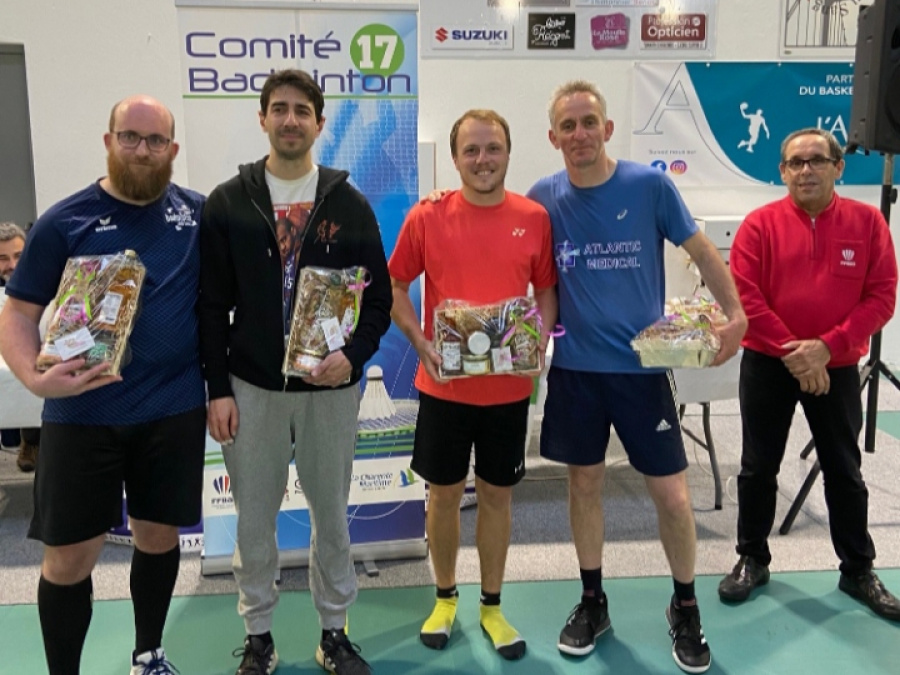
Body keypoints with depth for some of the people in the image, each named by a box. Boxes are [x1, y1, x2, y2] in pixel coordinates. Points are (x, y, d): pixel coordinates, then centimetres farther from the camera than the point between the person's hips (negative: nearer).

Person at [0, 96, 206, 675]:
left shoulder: (198, 214, 2)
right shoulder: (66, 221, -3)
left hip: (175, 411, 2)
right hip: (83, 415, -1)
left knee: (160, 536, 14)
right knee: (69, 557, 4)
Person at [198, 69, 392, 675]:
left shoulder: (349, 203, 2)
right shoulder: (227, 203, 2)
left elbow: (379, 296, 3)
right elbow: (212, 305, 1)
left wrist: (354, 355, -15)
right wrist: (218, 388, -4)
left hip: (331, 387, 0)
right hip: (251, 387, 0)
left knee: (332, 513, 11)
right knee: (255, 517, 10)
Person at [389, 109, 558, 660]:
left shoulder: (534, 218, -2)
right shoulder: (427, 216, -5)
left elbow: (547, 290, 8)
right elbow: (394, 287, 3)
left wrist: (540, 337, -11)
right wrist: (420, 341, -12)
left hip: (509, 386, 1)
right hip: (443, 385, -1)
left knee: (497, 494, 12)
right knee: (445, 492, 12)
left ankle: (492, 606, 31)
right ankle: (445, 598, 34)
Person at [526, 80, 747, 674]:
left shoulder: (649, 184, -7)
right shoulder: (543, 197, -1)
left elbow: (701, 250, 3)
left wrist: (735, 314, -2)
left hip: (642, 364, -2)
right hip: (574, 366, 2)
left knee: (673, 495, 1)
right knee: (585, 483, 12)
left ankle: (685, 608, 25)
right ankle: (592, 602, 30)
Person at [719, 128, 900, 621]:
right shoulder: (760, 224, -5)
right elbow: (744, 296, -11)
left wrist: (826, 347, -17)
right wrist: (791, 350, -16)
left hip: (837, 368, 1)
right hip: (767, 364, -1)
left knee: (844, 471, 12)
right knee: (758, 467, 8)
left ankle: (858, 571, 27)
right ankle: (752, 559, 25)